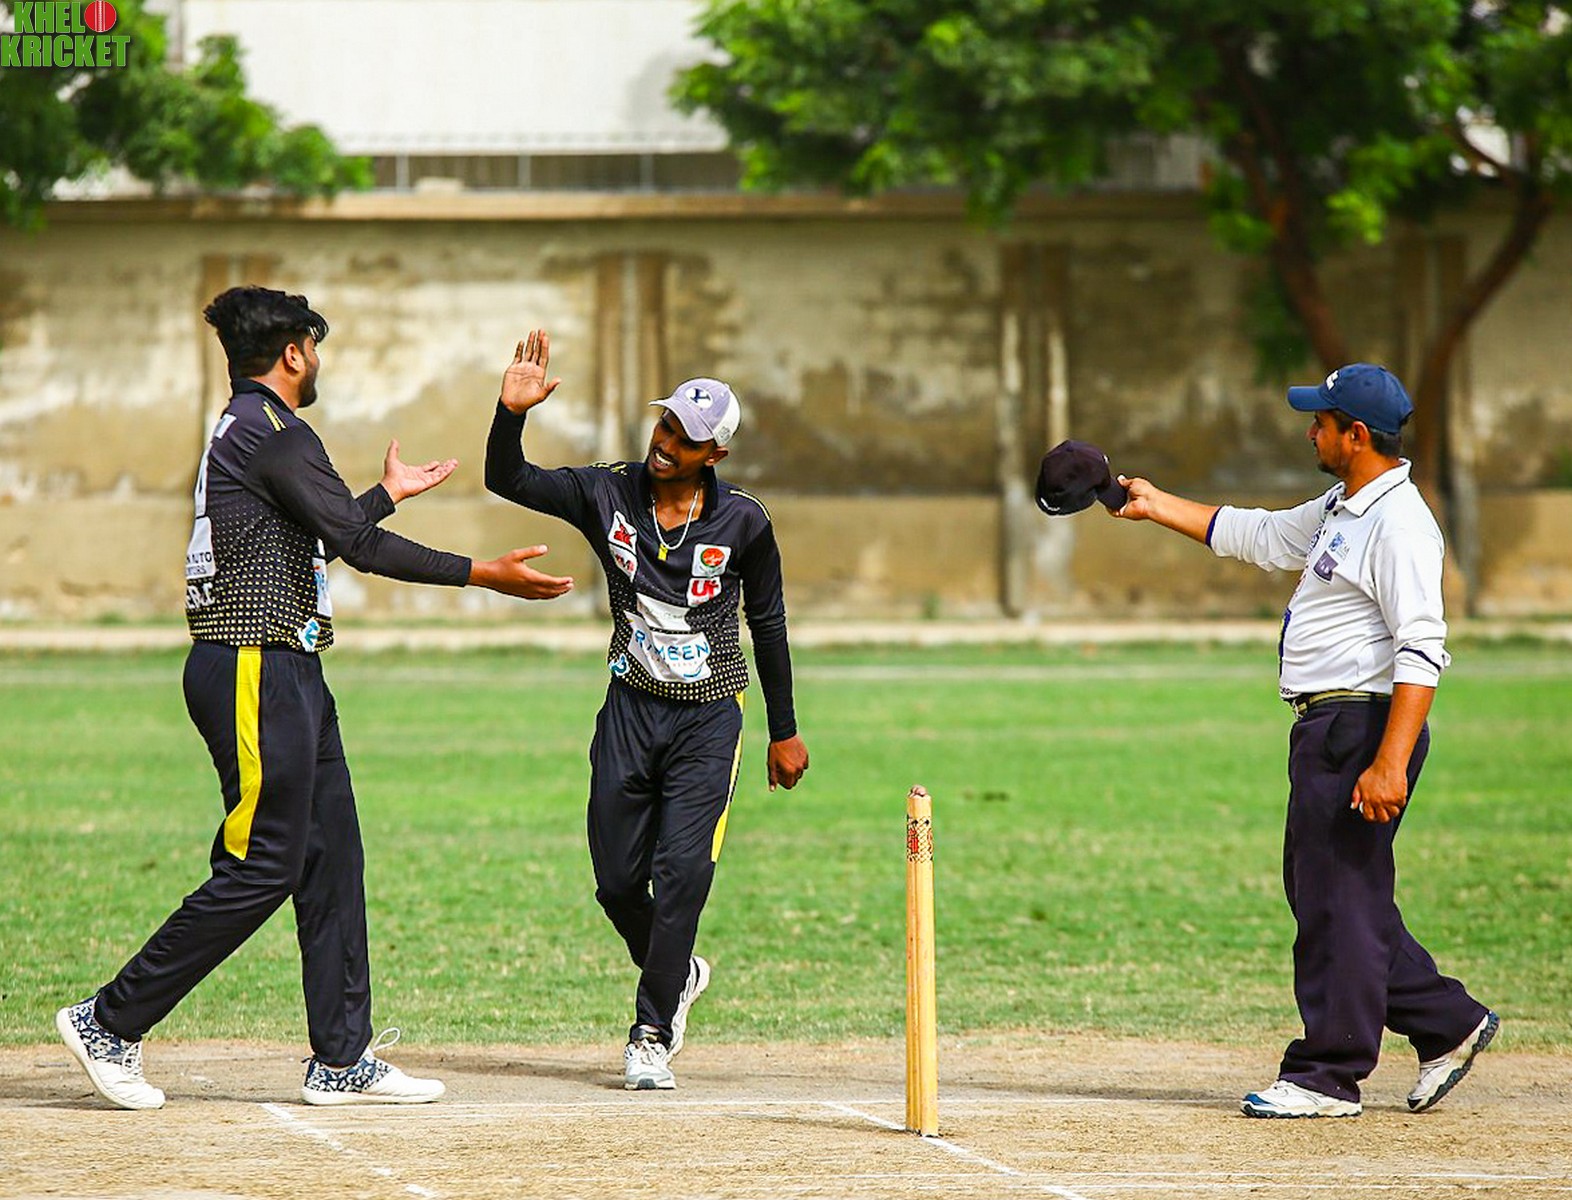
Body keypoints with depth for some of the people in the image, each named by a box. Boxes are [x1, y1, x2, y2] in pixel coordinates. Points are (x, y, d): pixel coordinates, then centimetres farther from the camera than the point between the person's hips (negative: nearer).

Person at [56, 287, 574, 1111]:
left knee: (332, 861, 8)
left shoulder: (240, 432, 19)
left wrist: (390, 492, 49)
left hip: (287, 673, 11)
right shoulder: (273, 434, -14)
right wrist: (486, 575, -16)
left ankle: (342, 1059, 8)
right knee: (263, 869, -9)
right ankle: (110, 1023, -4)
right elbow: (360, 546, -19)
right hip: (255, 674, -11)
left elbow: (321, 535, 33)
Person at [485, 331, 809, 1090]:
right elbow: (507, 480, -5)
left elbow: (767, 626, 3)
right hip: (631, 711, 3)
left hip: (710, 718, -3)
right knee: (617, 879, 4)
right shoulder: (608, 496, -3)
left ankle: (651, 1037, -4)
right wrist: (513, 413, -25)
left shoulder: (743, 523, -8)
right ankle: (677, 976, 34)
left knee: (681, 872, -13)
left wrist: (784, 732, 7)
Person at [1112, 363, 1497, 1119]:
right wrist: (1157, 507, 30)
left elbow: (1421, 652, -23)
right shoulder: (1340, 511, 15)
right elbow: (1259, 537, 30)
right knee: (1319, 890, 13)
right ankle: (1447, 1023, 19)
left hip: (1365, 727, -11)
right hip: (1327, 730, 11)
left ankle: (1328, 1076, 1)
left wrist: (1390, 764, -29)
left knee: (1339, 897, -5)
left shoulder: (1398, 525, -17)